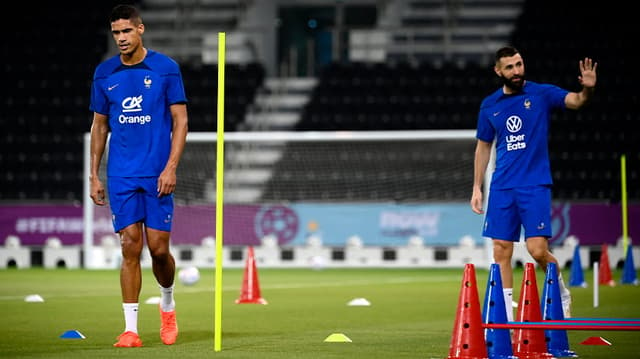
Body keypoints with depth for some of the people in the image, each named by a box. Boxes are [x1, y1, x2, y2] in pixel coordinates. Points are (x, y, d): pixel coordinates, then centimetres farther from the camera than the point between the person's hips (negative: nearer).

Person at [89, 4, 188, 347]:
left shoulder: (166, 68, -2)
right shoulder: (104, 73, 7)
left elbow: (180, 120, -2)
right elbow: (99, 125, 13)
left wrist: (171, 167, -11)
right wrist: (94, 174, 8)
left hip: (157, 175, -2)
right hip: (121, 177, 2)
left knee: (158, 248, -2)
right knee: (130, 247, -4)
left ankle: (167, 304, 28)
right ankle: (130, 328, -2)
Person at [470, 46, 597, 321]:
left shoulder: (542, 94, -1)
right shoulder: (489, 106, 9)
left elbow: (575, 101, -18)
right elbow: (483, 146, 18)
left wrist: (588, 89, -40)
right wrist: (477, 188, 13)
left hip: (535, 185, -3)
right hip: (502, 188, 3)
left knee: (538, 249, -12)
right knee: (501, 252, 0)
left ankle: (562, 296, 15)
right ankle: (505, 318, 6)